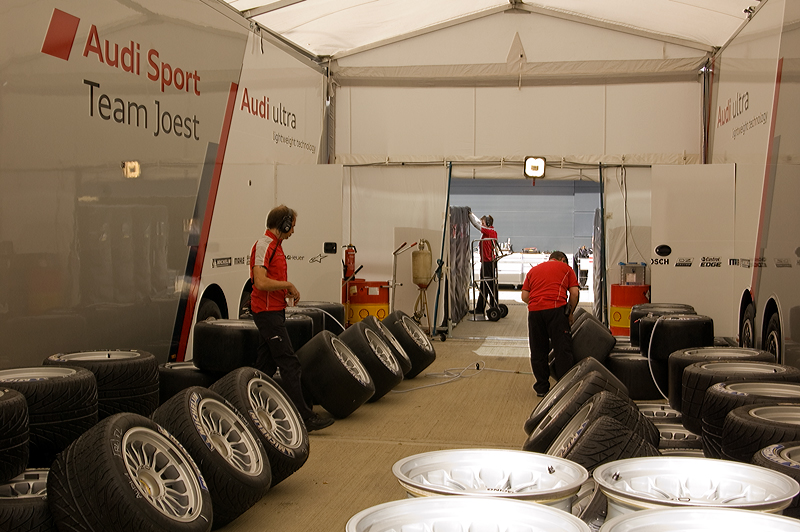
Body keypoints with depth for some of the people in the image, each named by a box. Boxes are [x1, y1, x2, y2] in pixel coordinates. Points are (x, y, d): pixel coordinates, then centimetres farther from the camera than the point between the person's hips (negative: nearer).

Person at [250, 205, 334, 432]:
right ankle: (304, 417, -13)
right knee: (289, 363, -12)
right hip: (268, 312, -11)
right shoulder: (264, 245, -15)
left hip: (274, 312, 11)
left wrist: (286, 290, 11)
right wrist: (288, 285, -15)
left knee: (267, 364, 12)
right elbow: (261, 282, -25)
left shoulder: (274, 245, 17)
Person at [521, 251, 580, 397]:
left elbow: (524, 296, 15)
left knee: (538, 351, 11)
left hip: (534, 311, 3)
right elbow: (575, 293, 7)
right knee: (562, 349, 2)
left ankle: (542, 387, 16)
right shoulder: (565, 268, 17)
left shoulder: (533, 270, 25)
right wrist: (570, 313, 18)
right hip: (556, 309, -3)